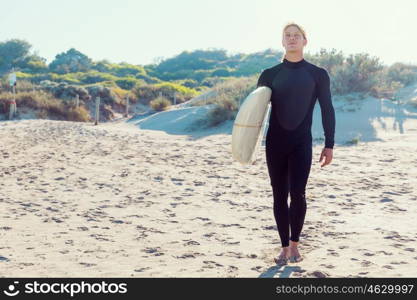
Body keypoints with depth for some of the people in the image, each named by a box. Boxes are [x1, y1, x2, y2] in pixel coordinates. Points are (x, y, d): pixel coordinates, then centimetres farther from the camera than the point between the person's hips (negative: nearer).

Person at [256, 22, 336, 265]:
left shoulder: (318, 74, 3)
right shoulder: (270, 74, 6)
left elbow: (327, 111, 5)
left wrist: (329, 145, 0)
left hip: (302, 142, -2)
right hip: (275, 143, 2)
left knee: (297, 193, -13)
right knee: (279, 196, 4)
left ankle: (295, 243, 8)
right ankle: (285, 247, 15)